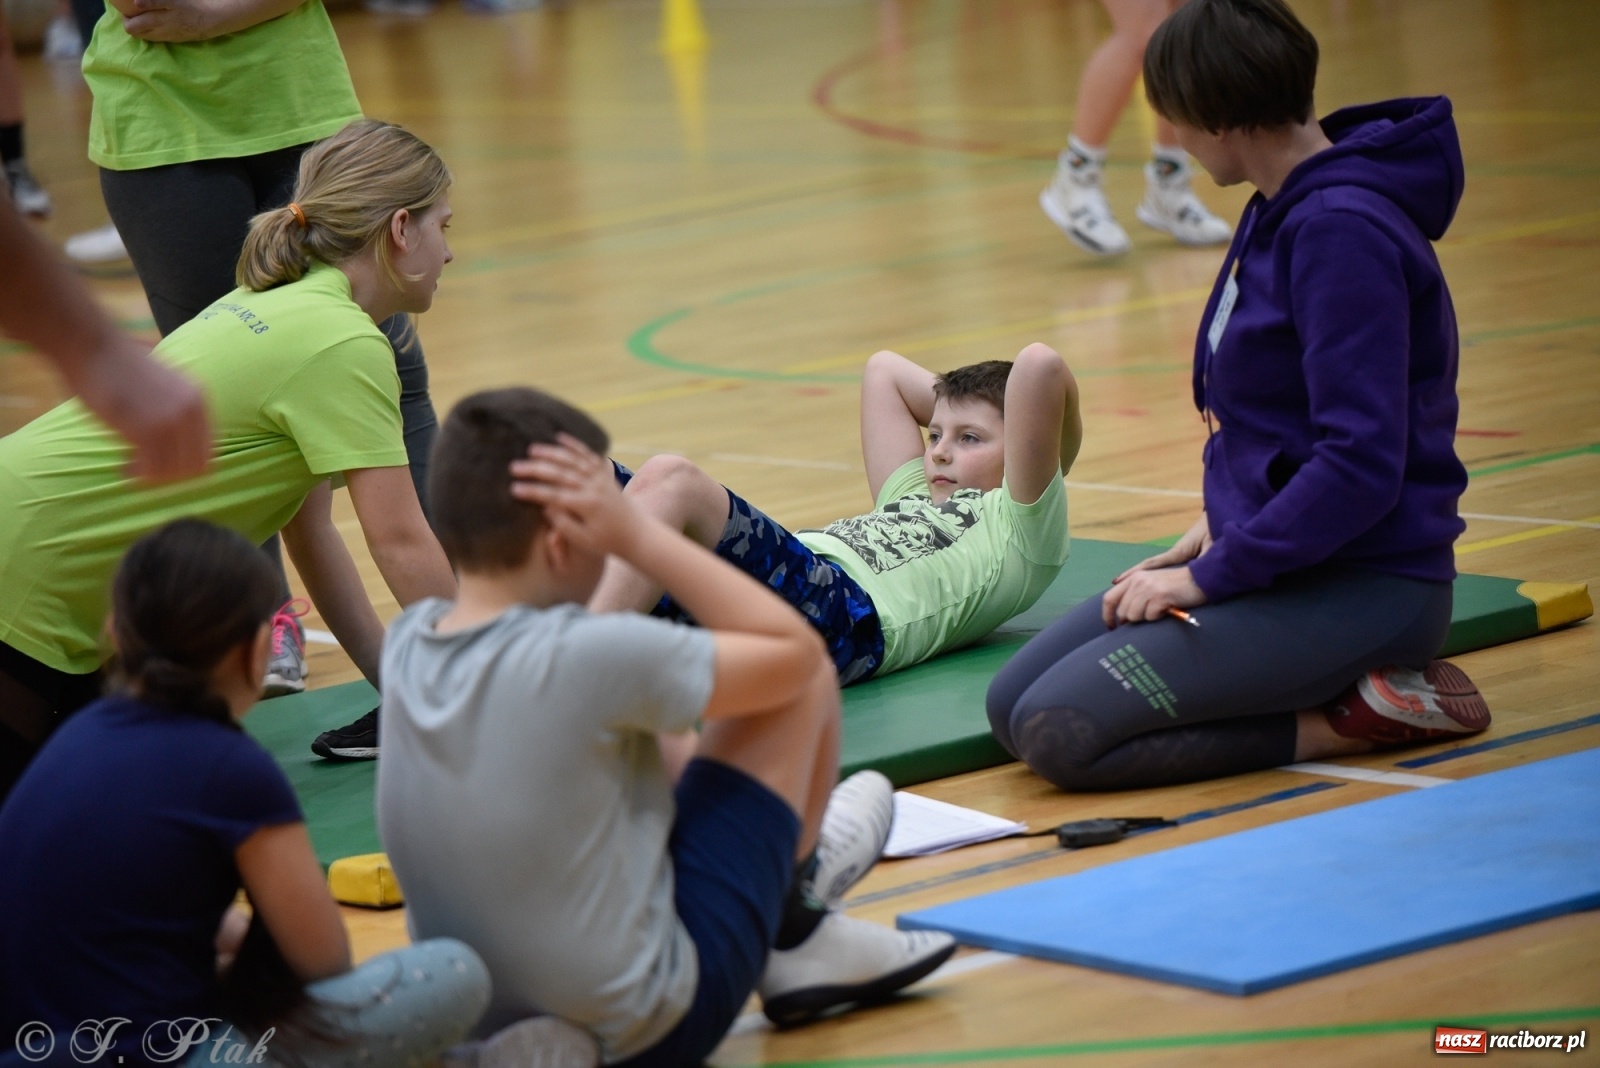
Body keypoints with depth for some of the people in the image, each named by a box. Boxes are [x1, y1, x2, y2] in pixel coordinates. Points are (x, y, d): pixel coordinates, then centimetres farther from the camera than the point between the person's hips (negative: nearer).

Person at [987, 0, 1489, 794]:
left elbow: (1361, 465, -25)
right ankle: (1355, 693, 4)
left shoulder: (1342, 229, -20)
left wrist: (1213, 574, -18)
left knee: (1060, 731, -19)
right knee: (1011, 704, 1)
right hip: (1281, 558, 10)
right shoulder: (1281, 210, 10)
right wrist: (1222, 526, 8)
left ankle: (1358, 718, -9)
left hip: (1360, 585, -10)